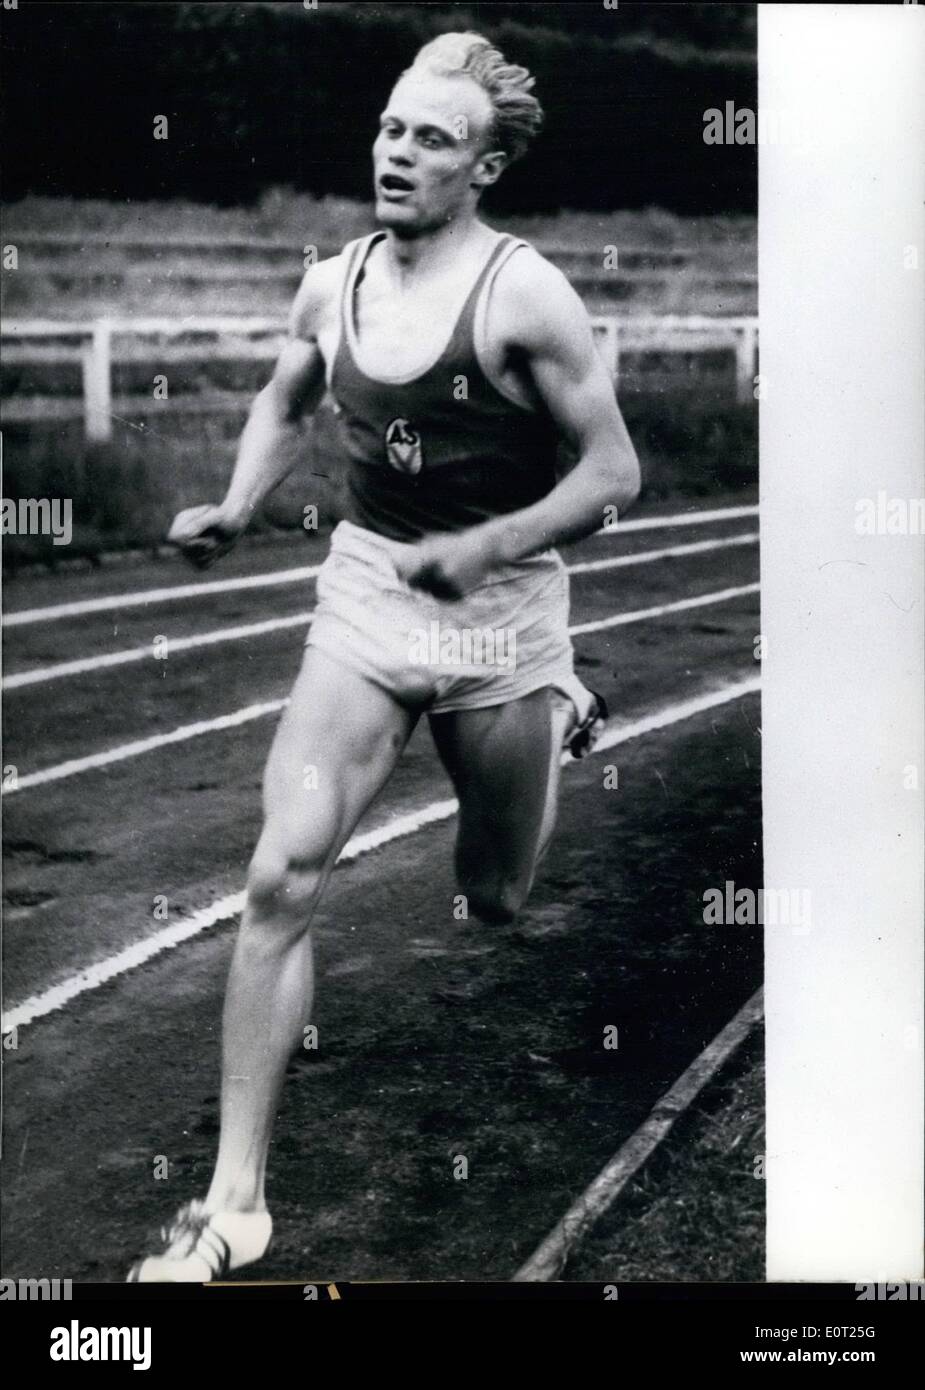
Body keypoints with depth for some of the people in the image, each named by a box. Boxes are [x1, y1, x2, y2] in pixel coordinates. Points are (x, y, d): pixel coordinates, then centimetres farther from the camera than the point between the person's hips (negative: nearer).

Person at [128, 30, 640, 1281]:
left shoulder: (526, 297, -14)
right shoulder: (333, 285, 1)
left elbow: (614, 475, -11)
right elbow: (286, 402, 21)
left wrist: (483, 548, -25)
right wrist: (234, 513, 4)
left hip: (501, 607, -3)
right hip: (364, 593, 3)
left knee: (493, 900, 16)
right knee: (282, 879, -14)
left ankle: (561, 716, 50)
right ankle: (235, 1203, -6)